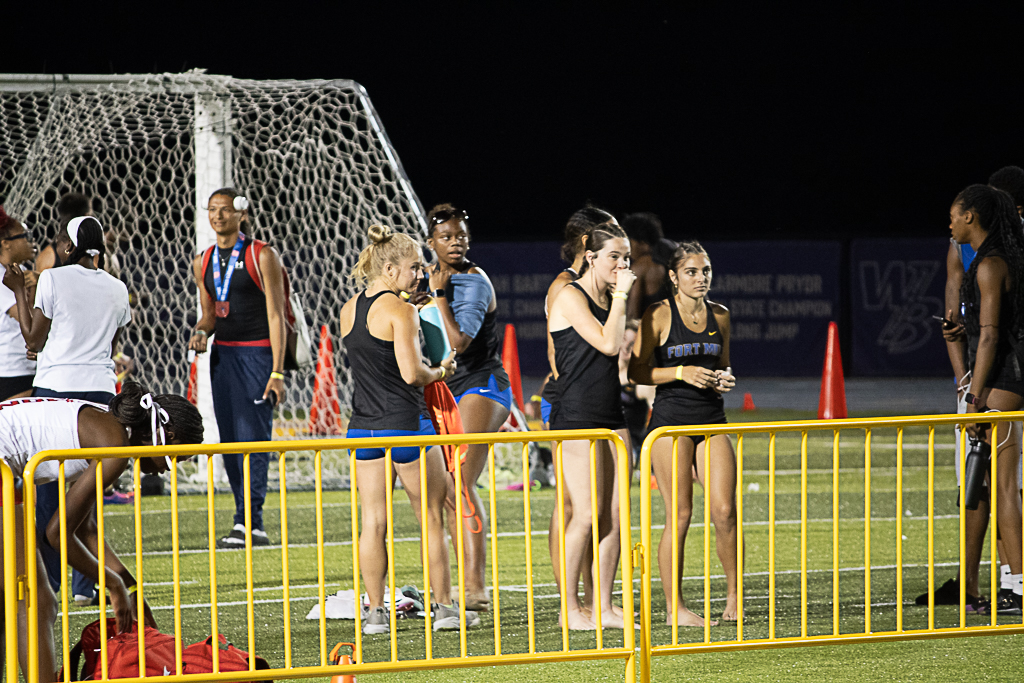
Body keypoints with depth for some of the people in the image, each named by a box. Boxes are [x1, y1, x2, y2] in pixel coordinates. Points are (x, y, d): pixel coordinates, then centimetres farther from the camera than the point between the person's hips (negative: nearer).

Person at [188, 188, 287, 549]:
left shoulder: (263, 257, -4)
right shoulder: (203, 263, 12)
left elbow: (276, 316, -7)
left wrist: (277, 372, -13)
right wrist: (200, 332, -2)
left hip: (256, 353, -6)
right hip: (222, 355, 6)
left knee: (253, 439, -12)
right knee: (230, 443, 3)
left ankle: (248, 524, -15)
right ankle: (250, 524, 7)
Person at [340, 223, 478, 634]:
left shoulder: (349, 311, 9)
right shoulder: (400, 310, -13)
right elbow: (412, 373, -18)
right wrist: (441, 371, 1)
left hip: (363, 426, 6)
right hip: (405, 424, -6)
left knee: (373, 521, 6)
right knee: (433, 518, 6)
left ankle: (375, 612, 5)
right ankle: (445, 607, 11)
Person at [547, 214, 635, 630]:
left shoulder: (608, 299, 15)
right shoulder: (570, 297, -9)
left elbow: (623, 353, 12)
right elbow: (608, 344, -19)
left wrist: (623, 299, 8)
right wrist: (621, 297, -11)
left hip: (612, 413, 8)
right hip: (577, 415, -8)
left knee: (614, 515, 4)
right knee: (587, 515, -9)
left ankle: (605, 606, 8)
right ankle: (569, 608, -2)